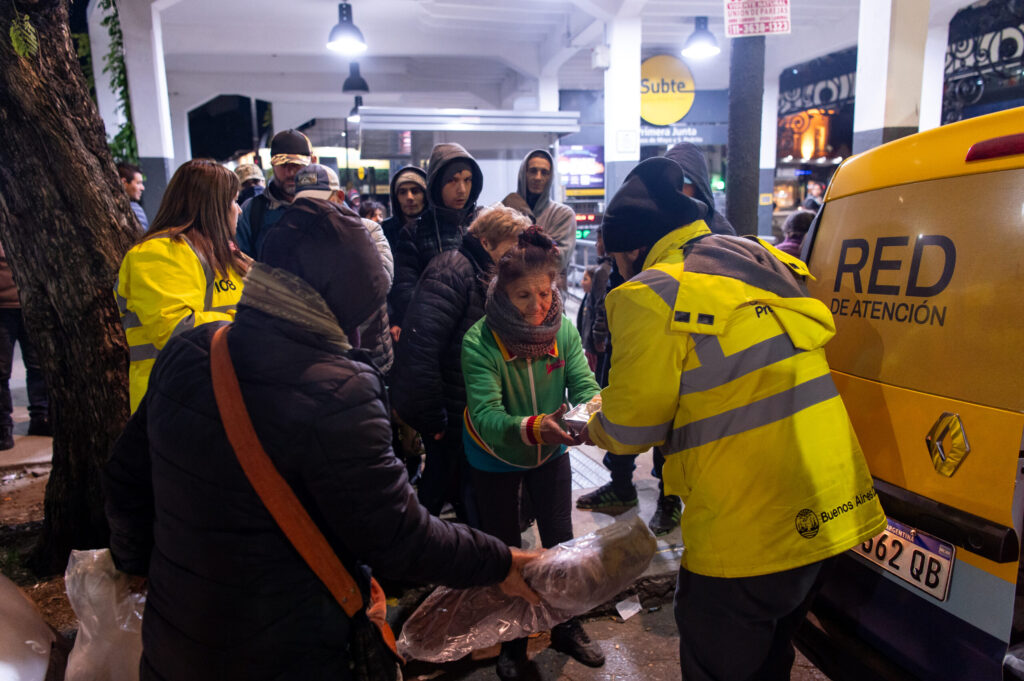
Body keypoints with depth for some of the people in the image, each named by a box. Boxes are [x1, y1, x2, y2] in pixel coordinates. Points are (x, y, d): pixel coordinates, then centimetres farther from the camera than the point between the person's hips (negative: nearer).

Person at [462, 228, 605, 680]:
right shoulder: (480, 340, -28)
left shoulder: (563, 329, -17)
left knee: (560, 541, 15)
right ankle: (512, 640, 38)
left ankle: (566, 628, 40)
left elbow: (584, 384, -21)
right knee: (505, 550, 14)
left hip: (551, 453, 3)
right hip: (496, 457, -2)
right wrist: (531, 428, -54)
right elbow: (485, 415, -36)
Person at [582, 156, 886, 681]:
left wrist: (595, 427, 12)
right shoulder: (761, 262, 10)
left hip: (747, 534, -8)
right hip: (821, 513, 8)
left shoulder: (653, 294, -16)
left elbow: (631, 430, -11)